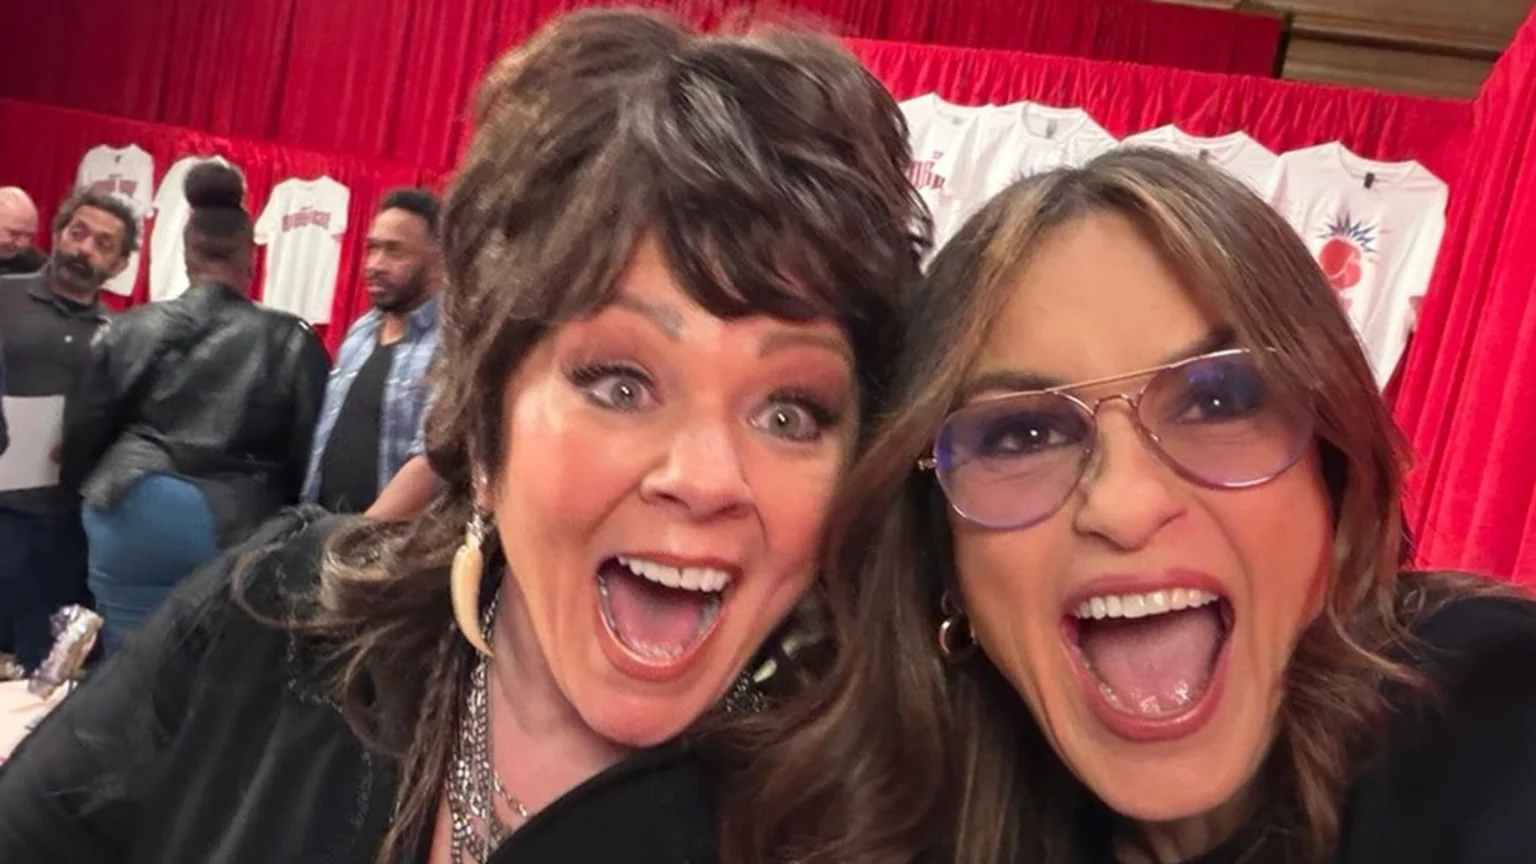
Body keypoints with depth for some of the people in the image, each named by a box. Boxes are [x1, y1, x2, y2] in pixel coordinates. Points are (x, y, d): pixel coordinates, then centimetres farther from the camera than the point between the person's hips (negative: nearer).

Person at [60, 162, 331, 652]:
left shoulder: (130, 329, 6)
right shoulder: (290, 341, -3)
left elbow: (82, 432, 11)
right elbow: (308, 452, -2)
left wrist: (95, 493, 29)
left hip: (133, 515, 3)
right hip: (236, 527, -2)